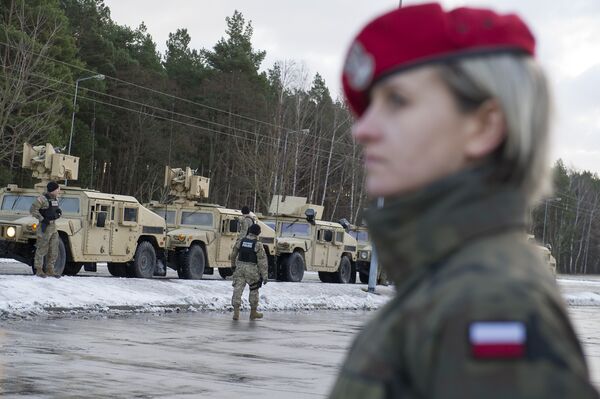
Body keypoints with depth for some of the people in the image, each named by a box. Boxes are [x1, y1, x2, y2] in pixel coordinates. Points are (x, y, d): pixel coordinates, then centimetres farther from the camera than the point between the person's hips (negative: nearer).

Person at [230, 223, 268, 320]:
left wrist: (233, 265, 33)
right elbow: (262, 261, -11)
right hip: (252, 269, -3)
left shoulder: (240, 241, 2)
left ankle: (236, 312, -8)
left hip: (240, 268, 3)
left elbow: (233, 254, 15)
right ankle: (253, 312, 23)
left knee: (238, 289, 1)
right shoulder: (258, 245, -10)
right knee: (254, 290, 15)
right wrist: (264, 275, -6)